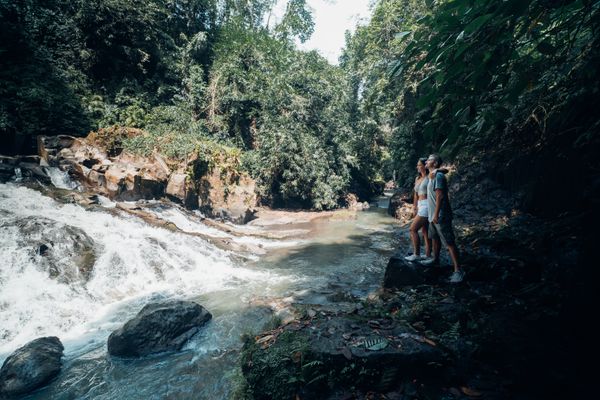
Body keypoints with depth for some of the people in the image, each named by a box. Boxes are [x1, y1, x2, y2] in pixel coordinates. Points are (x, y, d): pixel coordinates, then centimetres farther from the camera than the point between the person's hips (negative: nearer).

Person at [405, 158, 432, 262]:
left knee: (413, 229, -9)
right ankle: (428, 255, 18)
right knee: (425, 230, 11)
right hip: (421, 206, 9)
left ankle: (416, 254, 0)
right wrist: (414, 207, 15)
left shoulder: (430, 177, -8)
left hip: (427, 205, -9)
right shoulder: (417, 178, 14)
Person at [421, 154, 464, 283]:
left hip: (441, 216, -10)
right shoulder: (432, 176, 14)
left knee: (449, 243, -8)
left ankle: (458, 270, -5)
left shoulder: (438, 176, -17)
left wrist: (436, 214, -26)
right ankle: (435, 259, 42)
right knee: (434, 238, 24)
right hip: (433, 215, 10)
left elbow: (440, 196, -23)